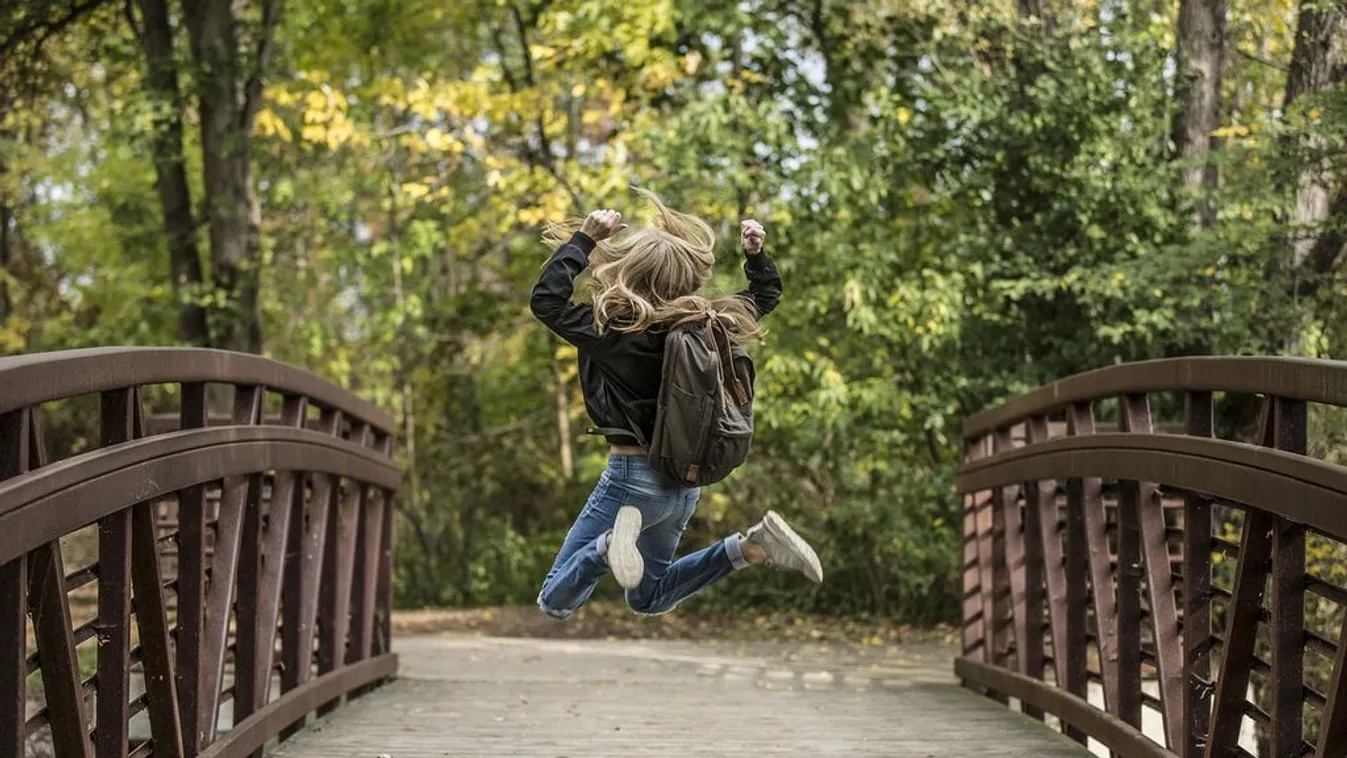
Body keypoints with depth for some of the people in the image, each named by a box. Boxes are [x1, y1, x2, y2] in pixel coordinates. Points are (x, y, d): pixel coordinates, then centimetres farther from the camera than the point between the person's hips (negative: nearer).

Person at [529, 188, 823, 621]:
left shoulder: (617, 331, -20)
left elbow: (546, 300, -17)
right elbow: (765, 296, 17)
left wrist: (584, 239, -15)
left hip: (635, 476, -7)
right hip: (685, 479, 7)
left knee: (555, 604, -2)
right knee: (648, 599, 26)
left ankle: (614, 542, -30)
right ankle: (752, 547, 5)